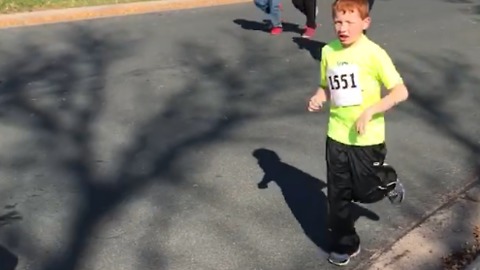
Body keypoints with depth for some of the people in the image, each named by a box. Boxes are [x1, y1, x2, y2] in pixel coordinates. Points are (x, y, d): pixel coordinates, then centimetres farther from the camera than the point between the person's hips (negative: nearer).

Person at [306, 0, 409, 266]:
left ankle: (388, 180, 42)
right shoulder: (328, 51, -1)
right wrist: (317, 98, -9)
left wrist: (370, 111, -26)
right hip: (337, 135, 4)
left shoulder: (373, 53, -16)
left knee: (366, 192, 9)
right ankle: (344, 245, 29)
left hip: (367, 138, -4)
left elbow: (401, 92, -17)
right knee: (337, 195, 11)